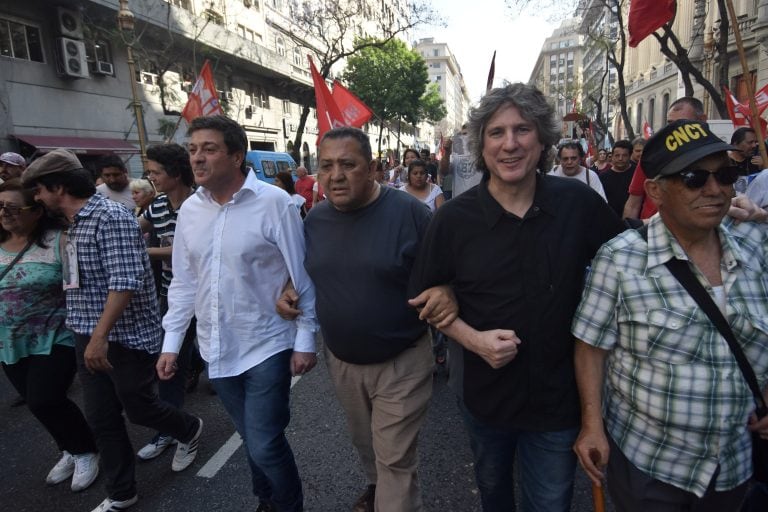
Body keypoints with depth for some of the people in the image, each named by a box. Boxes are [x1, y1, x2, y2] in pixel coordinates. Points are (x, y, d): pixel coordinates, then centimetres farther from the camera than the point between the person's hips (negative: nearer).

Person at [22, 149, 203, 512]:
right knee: (101, 418, 13)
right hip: (88, 338, 8)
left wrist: (100, 336, -27)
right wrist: (86, 334, 16)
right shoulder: (75, 223, 11)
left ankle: (189, 431, 38)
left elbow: (126, 280, -25)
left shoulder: (111, 217, -17)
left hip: (125, 336, -8)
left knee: (139, 408, 8)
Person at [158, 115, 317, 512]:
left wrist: (305, 341, -10)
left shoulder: (274, 203, -14)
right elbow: (184, 282, 9)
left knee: (265, 446, 2)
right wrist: (171, 343, 8)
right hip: (216, 350, 5)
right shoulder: (189, 209, 3)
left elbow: (302, 277, -11)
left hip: (266, 347, -5)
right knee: (252, 438, 21)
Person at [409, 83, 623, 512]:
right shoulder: (454, 218, -14)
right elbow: (426, 297, -4)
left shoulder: (578, 202, -12)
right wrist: (473, 338, -19)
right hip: (485, 391, 1)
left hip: (559, 394, 0)